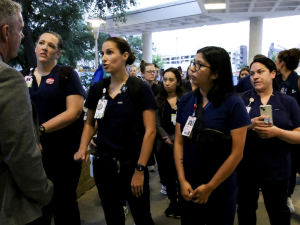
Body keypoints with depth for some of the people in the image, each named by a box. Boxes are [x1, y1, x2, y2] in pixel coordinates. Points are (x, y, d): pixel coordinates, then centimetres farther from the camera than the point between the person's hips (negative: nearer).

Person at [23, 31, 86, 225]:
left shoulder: (68, 75, -3)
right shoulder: (24, 78, 10)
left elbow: (74, 112, -14)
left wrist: (40, 130, -21)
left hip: (62, 152, -4)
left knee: (64, 202, 9)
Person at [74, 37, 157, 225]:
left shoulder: (140, 88, -9)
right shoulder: (97, 88, 3)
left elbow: (150, 131, -12)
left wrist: (140, 169, -14)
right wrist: (83, 149, -3)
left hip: (131, 165, -3)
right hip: (103, 165, 4)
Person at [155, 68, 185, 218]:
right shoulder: (158, 100, 6)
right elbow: (157, 123, 0)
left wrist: (176, 139, -14)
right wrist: (167, 139, -13)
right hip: (165, 144, 2)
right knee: (167, 175, 8)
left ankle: (181, 203, 20)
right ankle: (172, 202, 28)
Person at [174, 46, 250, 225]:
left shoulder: (233, 103, -13)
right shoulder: (186, 101, -1)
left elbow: (237, 153, -14)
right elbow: (179, 143, 0)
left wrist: (209, 187, -11)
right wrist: (182, 181, -9)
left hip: (221, 190, -3)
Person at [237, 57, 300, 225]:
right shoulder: (243, 98, 1)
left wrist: (277, 132, -21)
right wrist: (250, 124, -23)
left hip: (276, 168, 0)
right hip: (246, 166, 1)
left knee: (278, 211, 18)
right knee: (245, 208, 17)